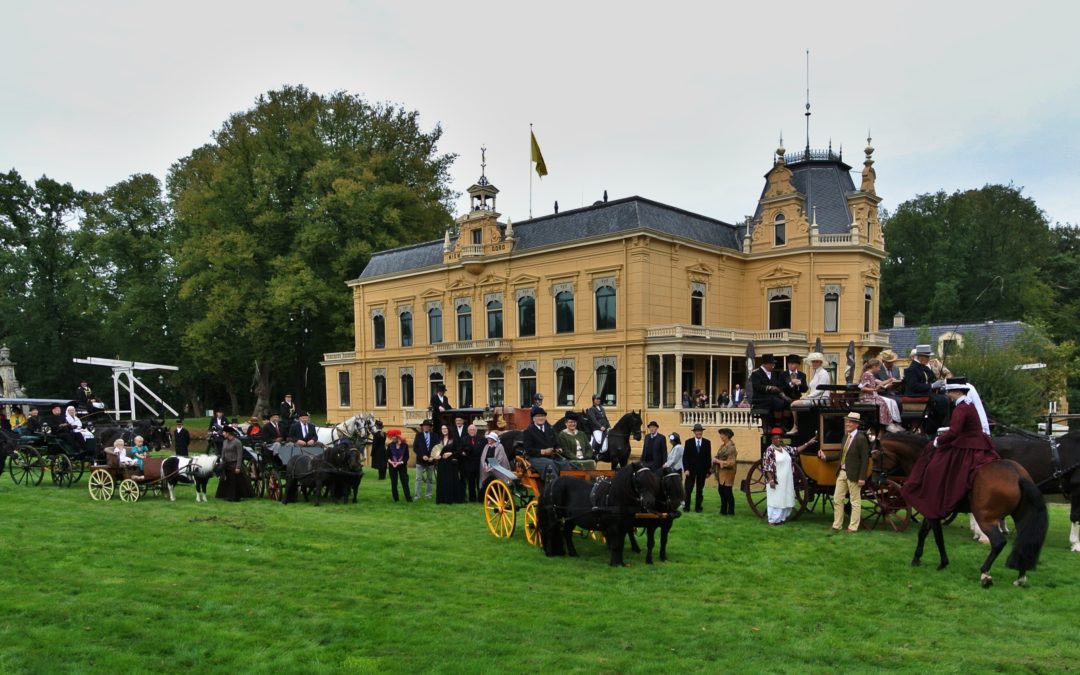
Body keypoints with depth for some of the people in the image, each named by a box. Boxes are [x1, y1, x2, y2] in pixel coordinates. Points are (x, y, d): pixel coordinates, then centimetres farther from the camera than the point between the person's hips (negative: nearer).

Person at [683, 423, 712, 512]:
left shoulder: (707, 442, 3)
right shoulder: (688, 442, 2)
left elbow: (709, 457, 4)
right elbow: (685, 457, 0)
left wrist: (708, 471, 0)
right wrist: (686, 469, -9)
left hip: (702, 470, 1)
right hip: (691, 469, -1)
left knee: (700, 490, 6)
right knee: (688, 489, -1)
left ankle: (698, 507, 14)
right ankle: (686, 506, 9)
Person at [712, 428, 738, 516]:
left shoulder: (731, 448, -16)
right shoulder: (723, 446, 9)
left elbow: (731, 463, -20)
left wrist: (718, 461, -18)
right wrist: (715, 459, -2)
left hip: (727, 473, -8)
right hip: (721, 472, 8)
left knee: (727, 492, 1)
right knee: (721, 491, 12)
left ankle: (731, 511, 13)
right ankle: (723, 510, 23)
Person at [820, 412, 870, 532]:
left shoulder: (861, 439, -14)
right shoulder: (846, 436, 9)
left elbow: (865, 460, -15)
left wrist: (862, 477, -18)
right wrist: (826, 457, 12)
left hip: (853, 475, -8)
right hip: (842, 473, 8)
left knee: (855, 502, 6)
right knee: (837, 499, 11)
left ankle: (853, 527, 15)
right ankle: (837, 525, 20)